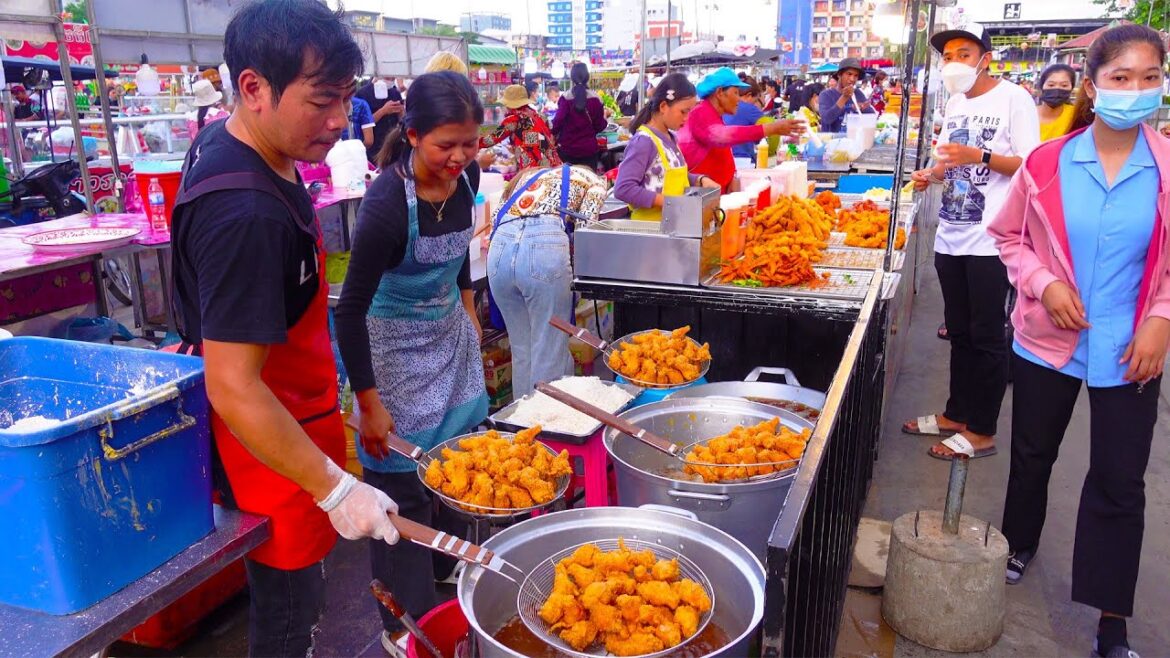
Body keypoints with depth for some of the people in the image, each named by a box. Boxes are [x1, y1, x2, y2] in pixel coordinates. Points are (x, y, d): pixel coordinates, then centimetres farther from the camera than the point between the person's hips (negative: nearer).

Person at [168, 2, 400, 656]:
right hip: (274, 450, -9)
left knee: (290, 594, 25)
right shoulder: (247, 215, -32)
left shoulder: (225, 142, 1)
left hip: (285, 416, 9)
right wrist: (336, 489, -27)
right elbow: (234, 387, -31)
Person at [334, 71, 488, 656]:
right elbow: (351, 309, -22)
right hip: (395, 347, -6)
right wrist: (369, 404, -18)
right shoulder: (387, 203, -27)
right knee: (403, 491, 3)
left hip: (451, 333, 7)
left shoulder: (464, 176, -7)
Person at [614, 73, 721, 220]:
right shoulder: (643, 141, -15)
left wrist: (700, 180, 5)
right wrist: (668, 202, -23)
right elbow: (623, 189, -22)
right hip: (650, 225, -8)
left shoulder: (671, 137, 10)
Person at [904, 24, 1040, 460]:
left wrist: (979, 155, -25)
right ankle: (957, 415, 27)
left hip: (990, 239, -7)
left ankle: (982, 433, 10)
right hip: (951, 236, 7)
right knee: (959, 332, 15)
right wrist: (931, 175, 2)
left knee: (986, 337, 0)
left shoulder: (1013, 99, -7)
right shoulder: (955, 103, 14)